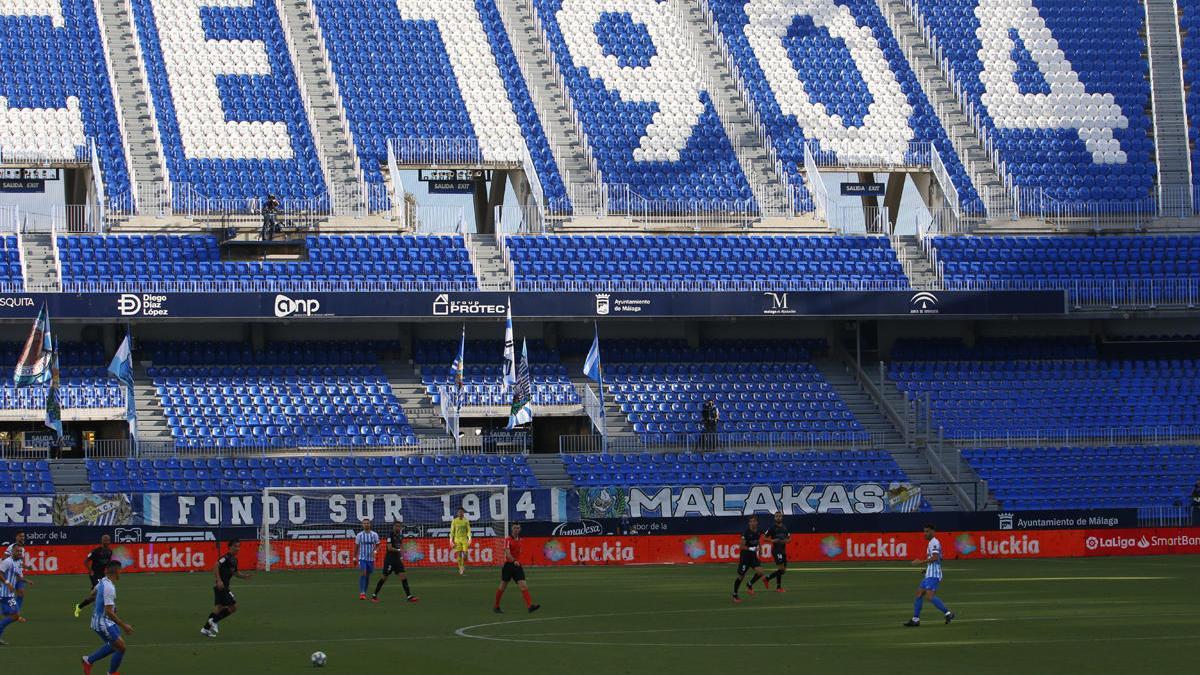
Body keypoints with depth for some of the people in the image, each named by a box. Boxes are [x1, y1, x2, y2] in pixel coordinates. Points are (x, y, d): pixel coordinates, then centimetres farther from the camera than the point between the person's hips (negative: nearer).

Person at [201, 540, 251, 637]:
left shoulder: (234, 559, 16)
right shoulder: (226, 557, -14)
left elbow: (235, 573, 28)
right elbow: (216, 566, -25)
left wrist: (244, 576, 10)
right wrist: (219, 580, -31)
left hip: (223, 586, 10)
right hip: (221, 586, -10)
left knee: (219, 608, 13)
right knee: (233, 607, -8)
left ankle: (206, 629, 18)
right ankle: (214, 621, -4)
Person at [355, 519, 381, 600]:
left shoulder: (374, 535, 1)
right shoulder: (359, 535, 0)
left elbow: (377, 545, 6)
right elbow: (356, 547, 9)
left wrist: (374, 551, -14)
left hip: (371, 558, 2)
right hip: (362, 558, -2)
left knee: (368, 576, 9)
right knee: (362, 574, -17)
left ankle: (364, 592, 21)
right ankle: (362, 593, -19)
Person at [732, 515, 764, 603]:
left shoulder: (758, 533, 0)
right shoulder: (746, 533, -19)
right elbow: (741, 547, -18)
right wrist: (751, 549, -25)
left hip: (753, 556, 5)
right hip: (745, 556, -5)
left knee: (760, 572, -14)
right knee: (741, 576, 2)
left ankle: (749, 585, 12)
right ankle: (735, 595, 20)